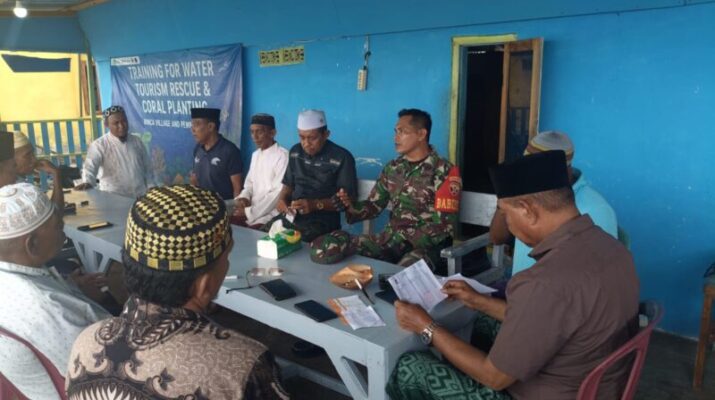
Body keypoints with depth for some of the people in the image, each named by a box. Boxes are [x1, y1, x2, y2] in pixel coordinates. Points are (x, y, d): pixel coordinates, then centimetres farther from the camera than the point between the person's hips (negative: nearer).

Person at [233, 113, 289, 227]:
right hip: (252, 208, 7)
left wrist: (250, 212, -15)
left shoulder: (282, 156, -12)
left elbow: (279, 193, -17)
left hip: (270, 214, -7)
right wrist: (243, 197, -4)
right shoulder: (255, 155, 16)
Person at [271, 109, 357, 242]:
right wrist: (282, 199, -2)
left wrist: (316, 204, -21)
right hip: (291, 215, 6)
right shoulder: (295, 152, 10)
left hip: (323, 219, -5)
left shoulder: (342, 158, -9)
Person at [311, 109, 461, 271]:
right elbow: (374, 205, 12)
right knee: (331, 249, -14)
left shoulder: (444, 172, -8)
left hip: (427, 244, -4)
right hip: (390, 238, 5)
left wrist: (407, 243, -20)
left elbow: (443, 225, -12)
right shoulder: (392, 168, 10)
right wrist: (351, 207, -9)